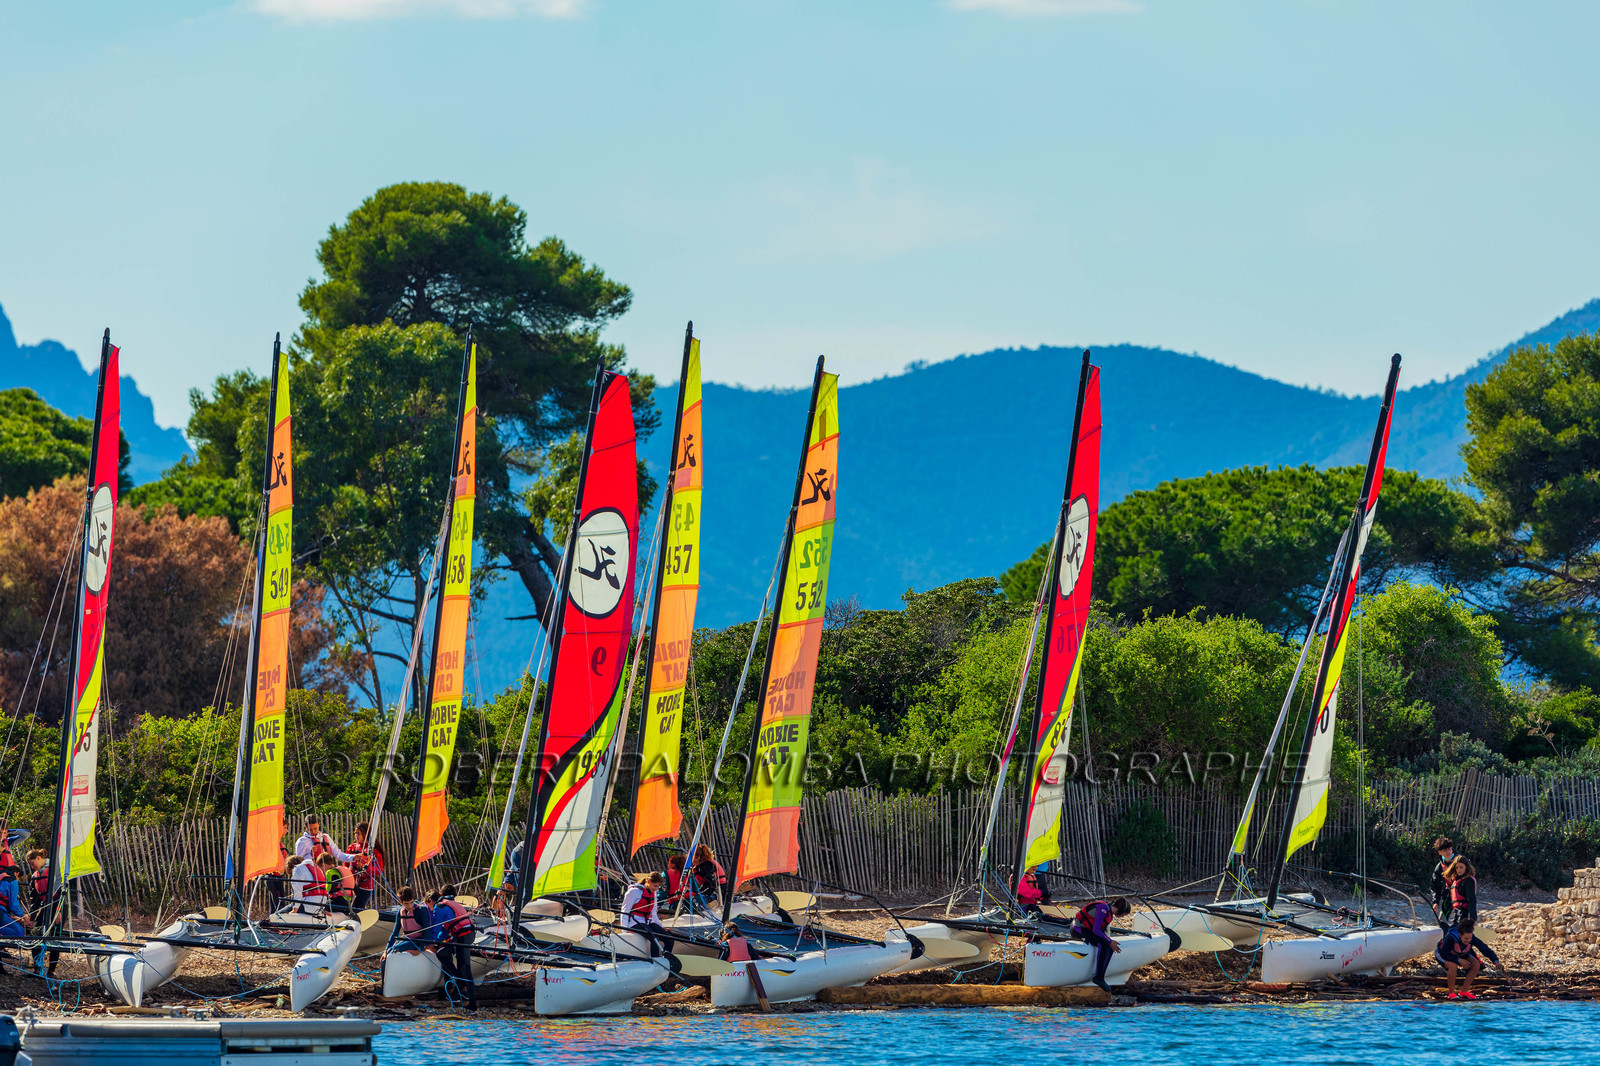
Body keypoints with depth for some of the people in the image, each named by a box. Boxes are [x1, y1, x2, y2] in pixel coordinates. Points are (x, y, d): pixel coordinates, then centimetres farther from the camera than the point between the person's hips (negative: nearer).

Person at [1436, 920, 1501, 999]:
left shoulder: (1472, 939, -28)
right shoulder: (1450, 938, -39)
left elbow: (1485, 949, -25)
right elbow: (1443, 954, -32)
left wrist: (1496, 961, -39)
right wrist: (1459, 960, -38)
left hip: (1460, 955, 5)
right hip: (1441, 953, -5)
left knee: (1476, 965, -17)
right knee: (1453, 966, -37)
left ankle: (1464, 991, -6)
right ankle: (1451, 993, -19)